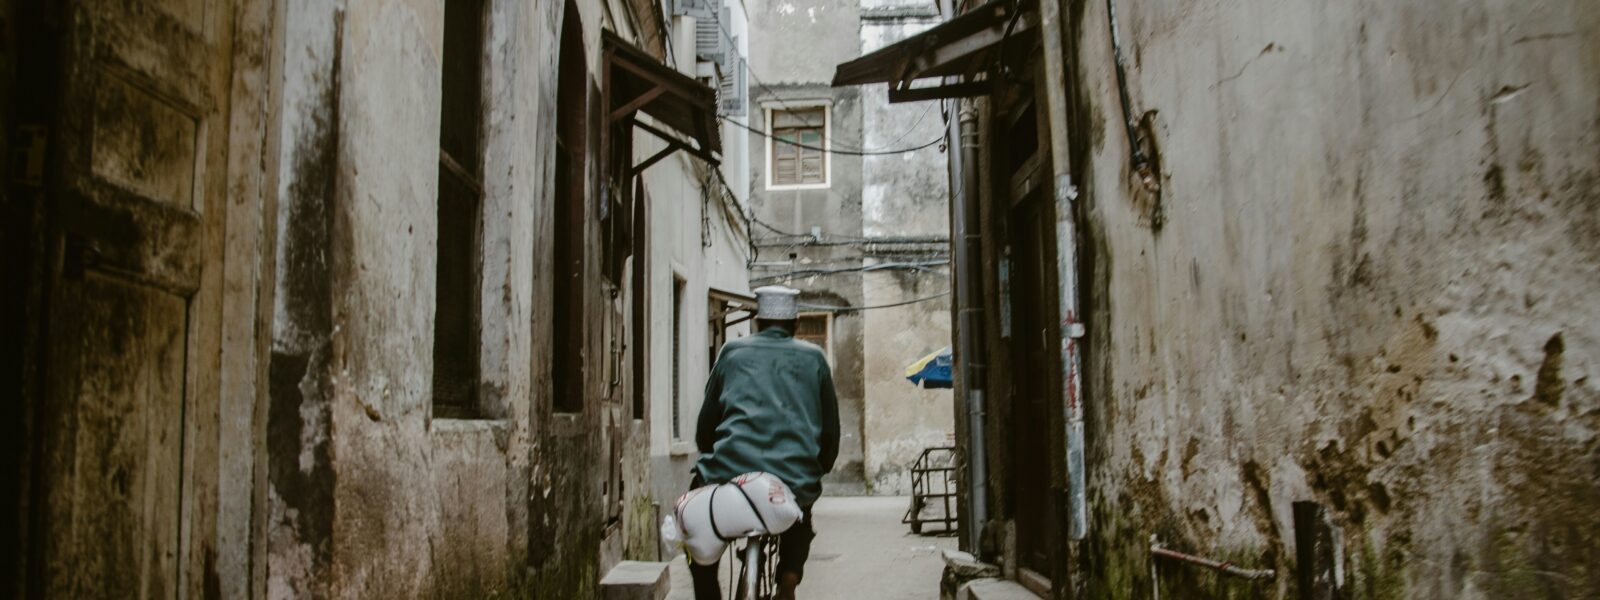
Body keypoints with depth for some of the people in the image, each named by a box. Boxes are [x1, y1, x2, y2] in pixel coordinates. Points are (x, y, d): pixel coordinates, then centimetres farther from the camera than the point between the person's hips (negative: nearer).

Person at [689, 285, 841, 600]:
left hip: (731, 471, 0)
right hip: (795, 479, 1)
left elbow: (706, 422, 17)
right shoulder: (813, 357, 15)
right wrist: (818, 472, 32)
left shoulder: (733, 352, 15)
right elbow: (830, 427, 16)